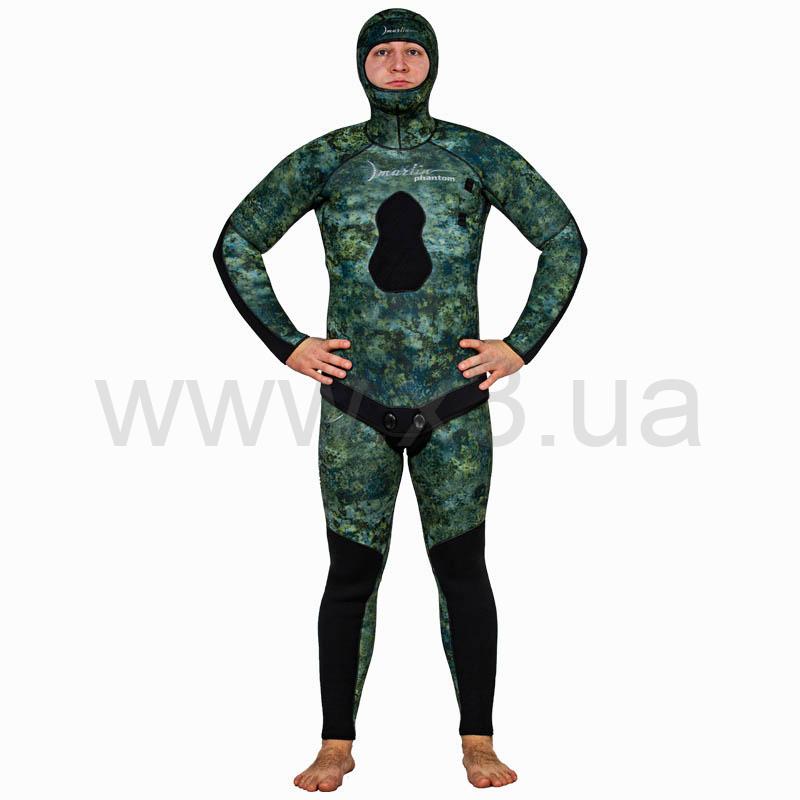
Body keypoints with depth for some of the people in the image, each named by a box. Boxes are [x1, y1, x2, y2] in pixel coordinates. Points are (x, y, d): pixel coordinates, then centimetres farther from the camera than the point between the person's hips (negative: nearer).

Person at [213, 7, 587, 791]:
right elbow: (236, 246, 10)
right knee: (352, 573, 5)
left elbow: (565, 240, 9)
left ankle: (478, 741, 20)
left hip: (455, 402, 0)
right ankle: (336, 745, 19)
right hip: (357, 403, 0)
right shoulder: (325, 160, 4)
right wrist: (288, 344, 2)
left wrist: (522, 343, 2)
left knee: (461, 569, 7)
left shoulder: (478, 157, 4)